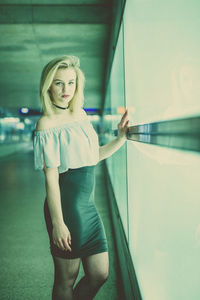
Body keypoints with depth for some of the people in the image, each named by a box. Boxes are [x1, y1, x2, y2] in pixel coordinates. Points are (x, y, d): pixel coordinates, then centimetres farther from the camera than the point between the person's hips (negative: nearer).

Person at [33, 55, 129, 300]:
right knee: (66, 279, 8)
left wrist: (121, 138, 6)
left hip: (88, 204, 7)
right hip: (66, 206, -7)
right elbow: (51, 176, -15)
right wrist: (58, 222, -16)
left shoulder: (81, 115, 11)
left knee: (100, 274, 13)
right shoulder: (47, 124, -11)